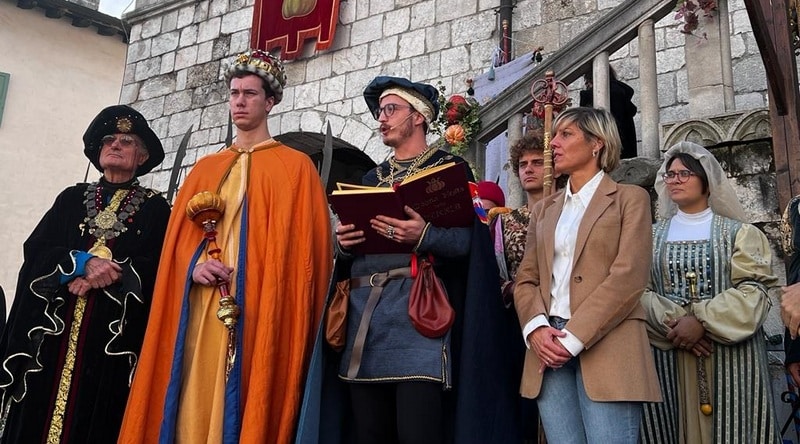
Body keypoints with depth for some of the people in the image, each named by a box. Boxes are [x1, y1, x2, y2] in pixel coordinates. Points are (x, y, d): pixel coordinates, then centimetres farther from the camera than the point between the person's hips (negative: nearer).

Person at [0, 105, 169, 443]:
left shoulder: (155, 208, 9)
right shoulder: (71, 198, 17)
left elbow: (160, 267, -4)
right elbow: (35, 250, 5)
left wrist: (109, 274, -16)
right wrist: (83, 263, -12)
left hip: (114, 337, -3)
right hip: (54, 329, 3)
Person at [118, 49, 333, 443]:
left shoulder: (295, 166, 5)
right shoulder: (205, 168, 20)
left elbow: (303, 247, -2)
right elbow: (178, 237, 16)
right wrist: (192, 266, -5)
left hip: (257, 312, -4)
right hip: (199, 313, 4)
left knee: (243, 408, -6)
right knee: (194, 409, 2)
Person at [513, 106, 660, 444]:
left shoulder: (629, 198, 4)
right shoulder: (544, 209, 20)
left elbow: (628, 277, -8)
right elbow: (526, 279, 13)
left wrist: (573, 337, -15)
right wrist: (537, 328, -7)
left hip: (606, 347, -4)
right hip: (550, 347, 5)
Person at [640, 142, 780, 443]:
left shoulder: (737, 233, 7)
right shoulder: (652, 236, 12)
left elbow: (753, 290, -5)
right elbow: (638, 291, 1)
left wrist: (703, 321, -17)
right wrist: (673, 323, -16)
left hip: (731, 357, -1)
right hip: (667, 356, 1)